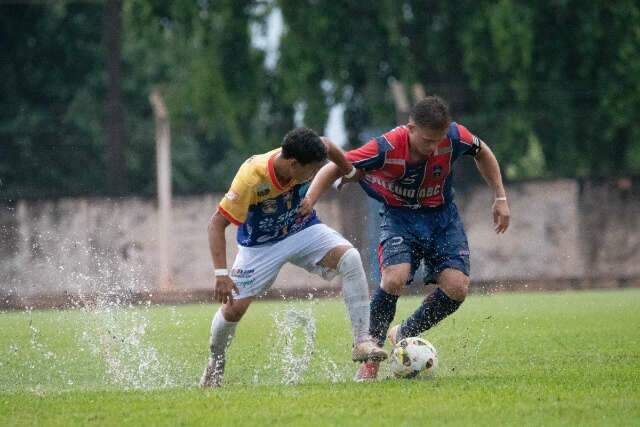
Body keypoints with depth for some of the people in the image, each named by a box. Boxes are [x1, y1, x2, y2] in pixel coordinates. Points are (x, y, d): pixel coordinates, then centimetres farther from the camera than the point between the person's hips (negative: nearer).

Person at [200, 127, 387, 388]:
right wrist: (221, 275, -36)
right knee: (233, 309, -8)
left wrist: (350, 172, 17)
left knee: (350, 258, -24)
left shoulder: (306, 156, -25)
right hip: (260, 244, -3)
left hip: (303, 230, 3)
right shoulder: (252, 177, -36)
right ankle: (215, 364, 25)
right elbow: (217, 223, -30)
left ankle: (362, 342, -20)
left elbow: (327, 147, 2)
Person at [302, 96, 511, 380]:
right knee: (395, 278, -29)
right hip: (399, 216, -3)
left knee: (456, 287, -17)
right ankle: (371, 359, -12)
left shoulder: (455, 137, -21)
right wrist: (307, 203, -32)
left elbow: (482, 153, 4)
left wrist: (500, 198, 4)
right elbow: (333, 169, -19)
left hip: (442, 216, 3)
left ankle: (404, 335, 9)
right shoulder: (386, 149, -29)